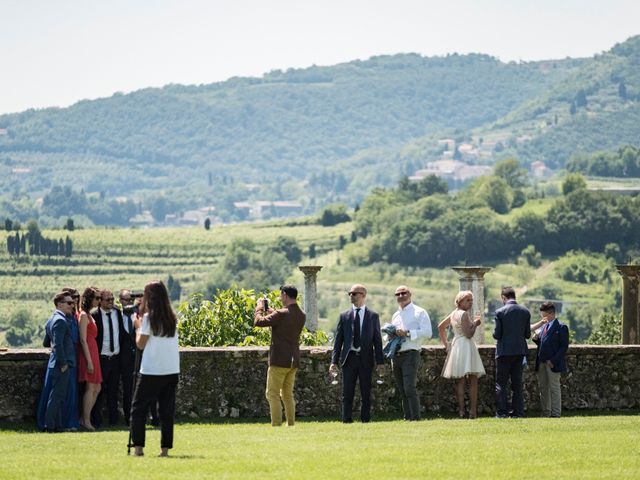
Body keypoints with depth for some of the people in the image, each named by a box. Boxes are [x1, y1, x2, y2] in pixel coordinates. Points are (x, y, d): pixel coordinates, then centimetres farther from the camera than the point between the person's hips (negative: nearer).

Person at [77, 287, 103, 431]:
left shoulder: (89, 315, 17)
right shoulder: (84, 315, -11)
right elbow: (83, 340, -16)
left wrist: (92, 360, 13)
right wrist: (89, 361, -19)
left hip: (93, 353, 9)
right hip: (88, 353, -9)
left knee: (96, 388, 10)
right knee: (91, 388, -7)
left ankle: (84, 419, 12)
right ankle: (86, 420, -3)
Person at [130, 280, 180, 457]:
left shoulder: (149, 318, -9)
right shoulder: (171, 318, 8)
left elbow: (141, 344, -6)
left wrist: (138, 326, 9)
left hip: (151, 371, -5)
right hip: (171, 370, 5)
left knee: (138, 409, 5)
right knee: (167, 410, 7)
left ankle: (138, 447, -2)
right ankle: (165, 447, 3)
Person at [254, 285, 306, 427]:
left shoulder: (282, 314, -17)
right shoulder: (301, 315, 7)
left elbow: (258, 321, -16)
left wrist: (260, 306, 1)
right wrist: (272, 312, 21)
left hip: (279, 360, -8)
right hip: (293, 361, 8)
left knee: (272, 394, -3)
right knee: (288, 394, 15)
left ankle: (276, 425, -9)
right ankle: (291, 424, 13)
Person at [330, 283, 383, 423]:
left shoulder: (373, 316, 5)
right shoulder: (344, 316, 8)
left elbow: (377, 339, 5)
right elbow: (338, 340, 6)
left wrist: (379, 360, -2)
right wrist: (334, 361, -1)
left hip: (366, 359, -1)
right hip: (349, 358, 1)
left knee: (366, 393, 3)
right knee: (347, 393, 0)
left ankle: (365, 420, 9)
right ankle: (347, 420, 3)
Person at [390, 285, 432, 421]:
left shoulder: (419, 312, 1)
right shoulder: (395, 316, 21)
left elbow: (427, 332, -10)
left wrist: (407, 333, -17)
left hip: (410, 354, -7)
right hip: (396, 356, 7)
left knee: (410, 389, -16)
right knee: (402, 391, 7)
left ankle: (415, 418, -15)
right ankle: (407, 417, 10)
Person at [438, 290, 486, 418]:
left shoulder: (454, 314, 13)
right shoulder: (464, 314, -13)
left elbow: (441, 327, 23)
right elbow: (469, 334, -18)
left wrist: (445, 343, 20)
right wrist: (475, 323, -3)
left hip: (455, 346, 8)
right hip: (466, 347, -8)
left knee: (460, 380, 5)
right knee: (473, 380, -3)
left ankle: (461, 411, 0)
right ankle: (473, 411, -9)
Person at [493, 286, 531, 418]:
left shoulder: (500, 312, -12)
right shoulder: (525, 312, 1)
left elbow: (497, 335, -12)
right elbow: (527, 334, 3)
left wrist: (495, 333, 11)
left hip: (504, 351, -4)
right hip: (519, 351, 4)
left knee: (501, 384, 3)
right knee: (517, 383, 11)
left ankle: (502, 412, -2)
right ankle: (518, 411, 10)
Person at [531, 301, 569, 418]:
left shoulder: (561, 327, -8)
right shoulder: (544, 326, 15)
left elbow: (564, 346, -12)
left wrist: (553, 360, -18)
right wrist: (536, 339, -1)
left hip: (553, 363, -8)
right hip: (542, 363, 8)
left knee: (554, 387, -4)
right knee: (543, 387, 11)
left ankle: (555, 414, -1)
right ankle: (545, 412, 18)